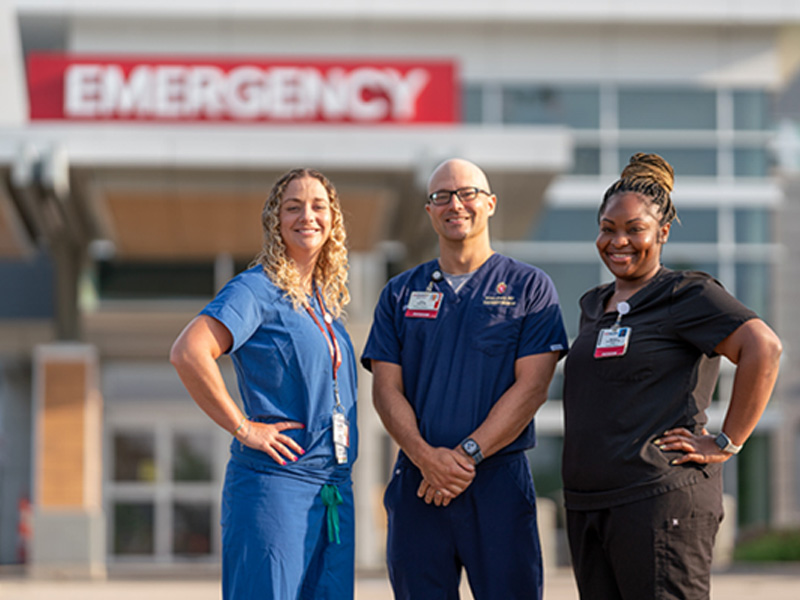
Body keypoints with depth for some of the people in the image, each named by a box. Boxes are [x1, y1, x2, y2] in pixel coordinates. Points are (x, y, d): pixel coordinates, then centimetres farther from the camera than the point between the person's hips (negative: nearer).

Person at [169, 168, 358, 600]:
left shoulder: (326, 297, 16)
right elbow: (187, 353, -21)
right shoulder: (257, 289, -8)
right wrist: (242, 427, -17)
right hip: (274, 482, -8)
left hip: (334, 485, 8)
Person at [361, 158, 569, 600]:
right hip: (418, 482, 3)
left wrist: (467, 454, -13)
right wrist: (426, 457, -12)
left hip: (499, 478, -2)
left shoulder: (529, 288, 5)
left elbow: (531, 386, -4)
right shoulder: (400, 294, 14)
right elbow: (386, 389, 6)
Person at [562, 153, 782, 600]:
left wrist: (727, 444, -17)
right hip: (587, 505, 8)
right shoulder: (595, 305, 19)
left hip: (660, 498, -8)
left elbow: (764, 348, -18)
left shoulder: (687, 295, -6)